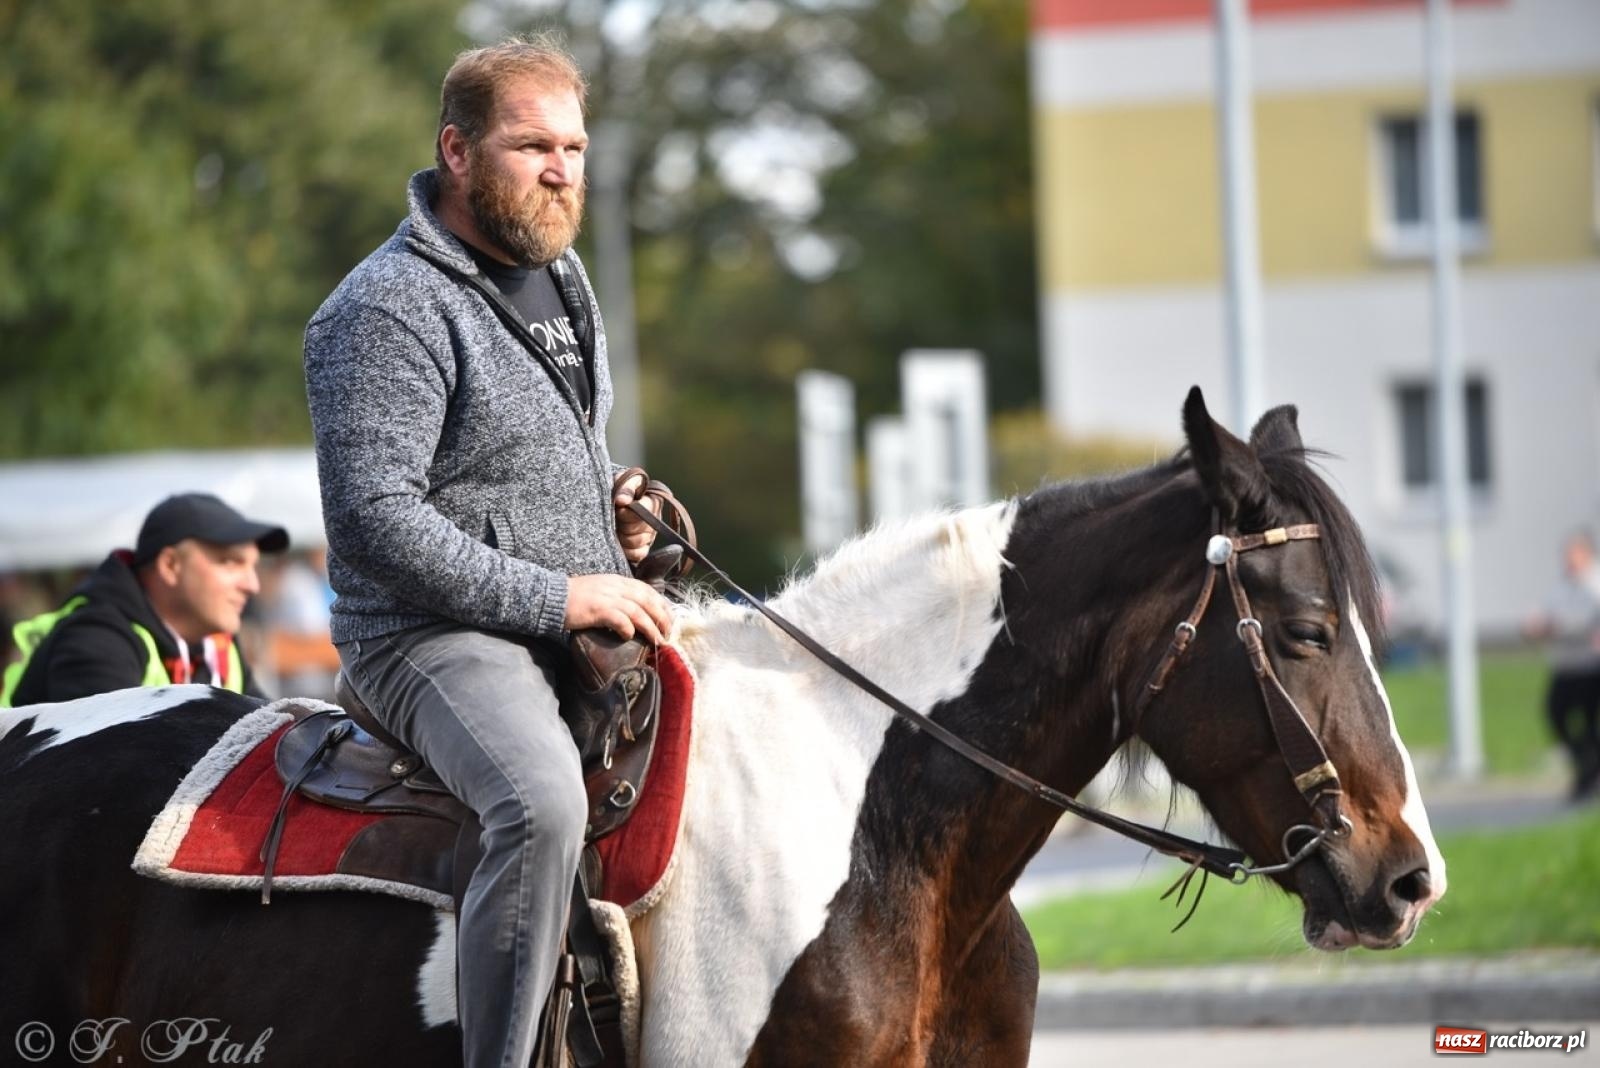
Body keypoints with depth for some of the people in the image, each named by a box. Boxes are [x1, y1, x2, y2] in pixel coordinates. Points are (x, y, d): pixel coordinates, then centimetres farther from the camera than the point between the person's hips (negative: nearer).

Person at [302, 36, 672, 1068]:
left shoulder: (559, 273, 14)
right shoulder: (390, 309, -15)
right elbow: (374, 520, -23)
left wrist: (613, 500, 8)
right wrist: (559, 596, -23)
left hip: (586, 620, 9)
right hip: (436, 637, -9)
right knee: (544, 803, -36)